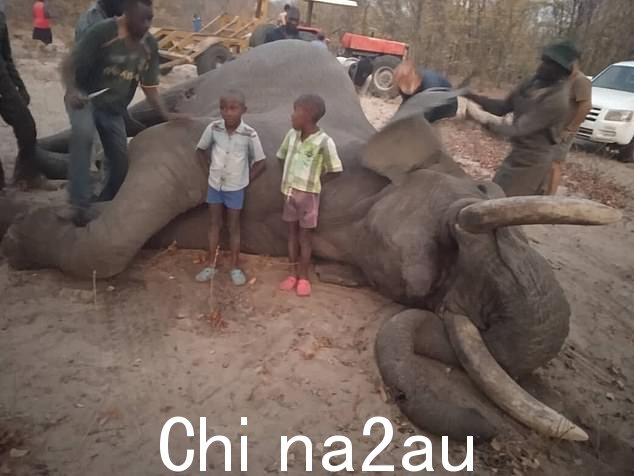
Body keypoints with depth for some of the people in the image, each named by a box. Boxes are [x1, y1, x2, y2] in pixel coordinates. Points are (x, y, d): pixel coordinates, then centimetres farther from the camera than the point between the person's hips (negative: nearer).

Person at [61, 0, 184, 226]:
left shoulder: (150, 45, -6)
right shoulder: (102, 32, -23)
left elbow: (149, 85, 0)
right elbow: (69, 64, -21)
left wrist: (165, 114, -14)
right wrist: (71, 91, -40)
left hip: (114, 107, 5)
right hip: (84, 98, -5)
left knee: (121, 164, 5)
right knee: (83, 133, -37)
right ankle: (81, 204, -32)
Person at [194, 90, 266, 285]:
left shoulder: (249, 134, -18)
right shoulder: (213, 128, -12)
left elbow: (260, 162, -8)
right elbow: (201, 149, 5)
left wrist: (246, 180, -6)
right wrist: (212, 165, 0)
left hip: (235, 187, -2)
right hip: (214, 184, 2)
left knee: (234, 226, 9)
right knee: (215, 224, 13)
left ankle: (235, 267, 21)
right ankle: (211, 265, 23)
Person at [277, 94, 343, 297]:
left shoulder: (324, 142, -19)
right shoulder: (292, 135, -2)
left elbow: (335, 171, -12)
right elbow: (282, 157, 14)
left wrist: (313, 182, -5)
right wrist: (287, 178, 5)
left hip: (308, 195, -5)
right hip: (289, 192, 5)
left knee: (305, 235, 6)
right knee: (292, 232, 12)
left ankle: (304, 276, 19)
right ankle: (294, 273, 25)